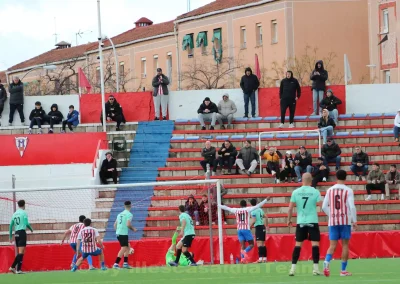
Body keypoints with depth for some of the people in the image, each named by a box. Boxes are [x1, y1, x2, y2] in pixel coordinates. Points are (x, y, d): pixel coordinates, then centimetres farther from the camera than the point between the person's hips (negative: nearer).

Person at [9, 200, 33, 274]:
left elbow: (11, 225, 14)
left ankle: (16, 268, 5)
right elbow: (26, 223, -9)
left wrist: (10, 236, 18)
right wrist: (31, 229, 11)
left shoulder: (14, 214, 14)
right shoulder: (24, 212, -4)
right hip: (22, 232, -7)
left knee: (19, 252, 12)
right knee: (21, 252, -9)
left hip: (16, 233, 7)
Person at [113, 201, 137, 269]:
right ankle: (116, 264, -19)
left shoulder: (120, 214, 17)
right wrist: (133, 229, -2)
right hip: (124, 233, -8)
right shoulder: (129, 214, -7)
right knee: (123, 248, -10)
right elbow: (128, 224, -18)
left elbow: (115, 224, 18)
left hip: (118, 233, 8)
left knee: (128, 247, 19)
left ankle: (125, 263, 17)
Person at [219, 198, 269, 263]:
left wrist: (218, 205, 35)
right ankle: (245, 251, -24)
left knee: (242, 245, 5)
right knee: (251, 244, 3)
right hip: (246, 229, -4)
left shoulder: (236, 210, 9)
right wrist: (266, 200, 4)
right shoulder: (248, 209, 1)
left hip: (239, 230, 4)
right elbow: (258, 206, -1)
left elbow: (226, 208, 21)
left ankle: (243, 258, -10)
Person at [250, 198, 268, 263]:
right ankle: (264, 258, 17)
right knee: (263, 244, 14)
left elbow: (253, 221, -19)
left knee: (259, 243, -14)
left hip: (258, 227, -8)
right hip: (263, 227, 8)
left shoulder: (253, 211, -11)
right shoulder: (260, 209, 13)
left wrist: (249, 227, -9)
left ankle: (260, 258, -23)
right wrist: (266, 226, 33)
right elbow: (266, 217, 21)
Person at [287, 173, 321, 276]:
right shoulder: (315, 192, -5)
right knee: (315, 243, 0)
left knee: (298, 244, 7)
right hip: (312, 221, -2)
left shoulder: (296, 192, 0)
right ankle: (315, 268, -5)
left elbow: (290, 208, 1)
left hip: (301, 222, 2)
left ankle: (293, 268, 3)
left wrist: (289, 219, 14)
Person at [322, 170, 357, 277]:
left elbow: (324, 207, 8)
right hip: (345, 221, -3)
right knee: (345, 245, 6)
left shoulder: (330, 190, 6)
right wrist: (354, 221, -5)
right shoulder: (348, 190, -4)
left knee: (332, 245, 3)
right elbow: (352, 206, -12)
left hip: (332, 221, 3)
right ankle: (343, 270, 7)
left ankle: (326, 263, -24)